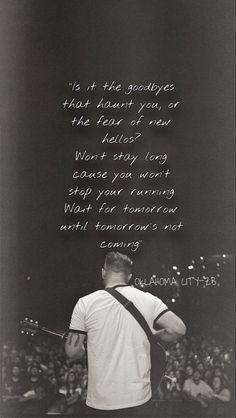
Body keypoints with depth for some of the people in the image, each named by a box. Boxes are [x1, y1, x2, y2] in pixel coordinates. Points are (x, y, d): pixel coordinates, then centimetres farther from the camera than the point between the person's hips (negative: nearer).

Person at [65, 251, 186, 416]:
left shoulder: (85, 303, -7)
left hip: (100, 403, -1)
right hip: (139, 398, 2)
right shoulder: (148, 300, -3)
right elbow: (178, 328, -8)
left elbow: (72, 351, -5)